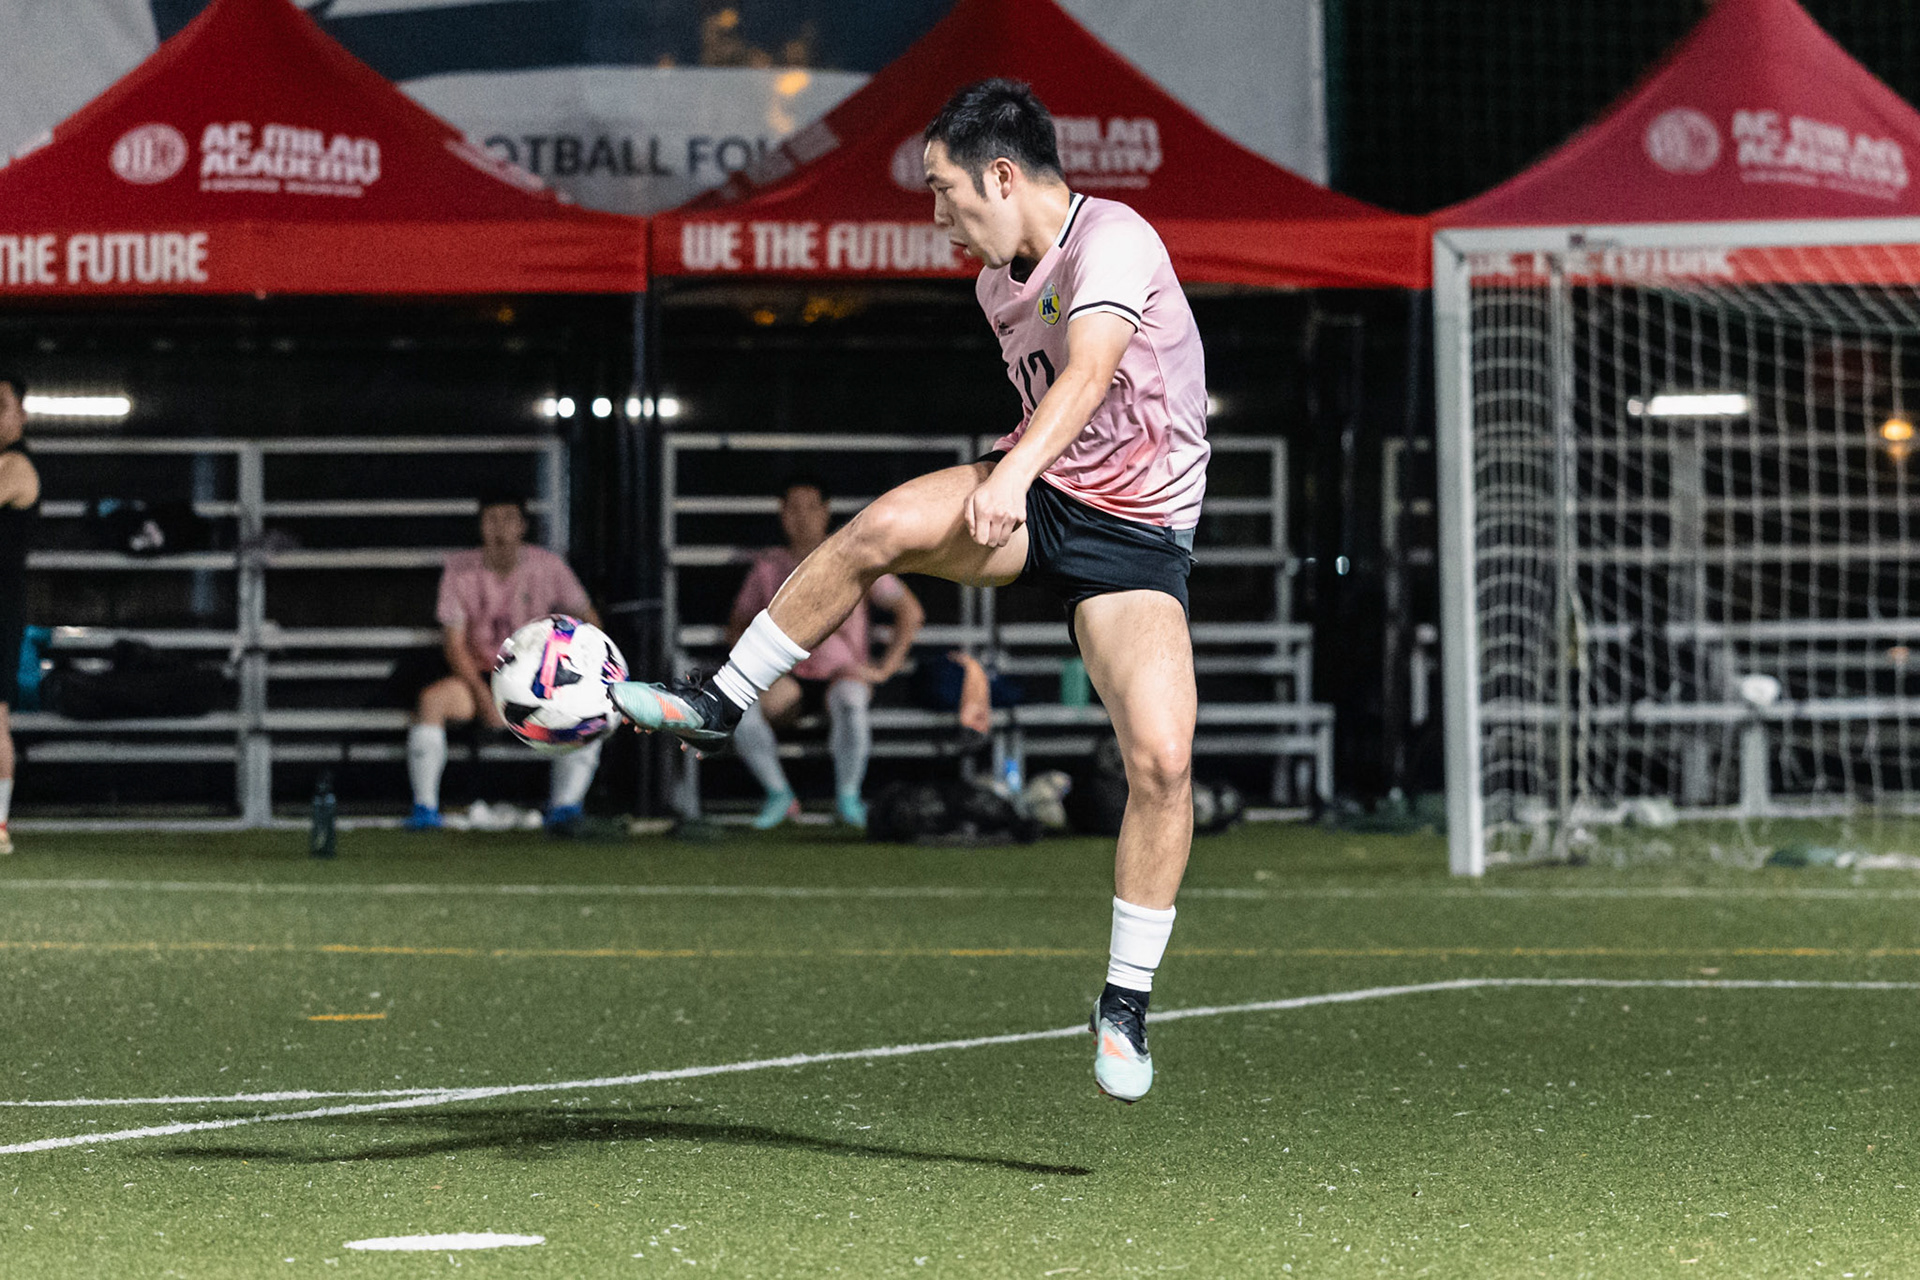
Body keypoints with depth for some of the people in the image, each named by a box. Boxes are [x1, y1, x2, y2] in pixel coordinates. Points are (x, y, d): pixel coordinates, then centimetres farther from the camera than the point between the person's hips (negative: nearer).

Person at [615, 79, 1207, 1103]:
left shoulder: (1115, 242, -20)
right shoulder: (999, 282, 7)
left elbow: (1090, 371, -37)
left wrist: (1017, 472, -51)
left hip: (1135, 532, -6)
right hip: (1028, 497, 6)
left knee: (1163, 761, -20)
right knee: (883, 528, -25)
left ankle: (1126, 1002, -7)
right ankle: (716, 706, -13)